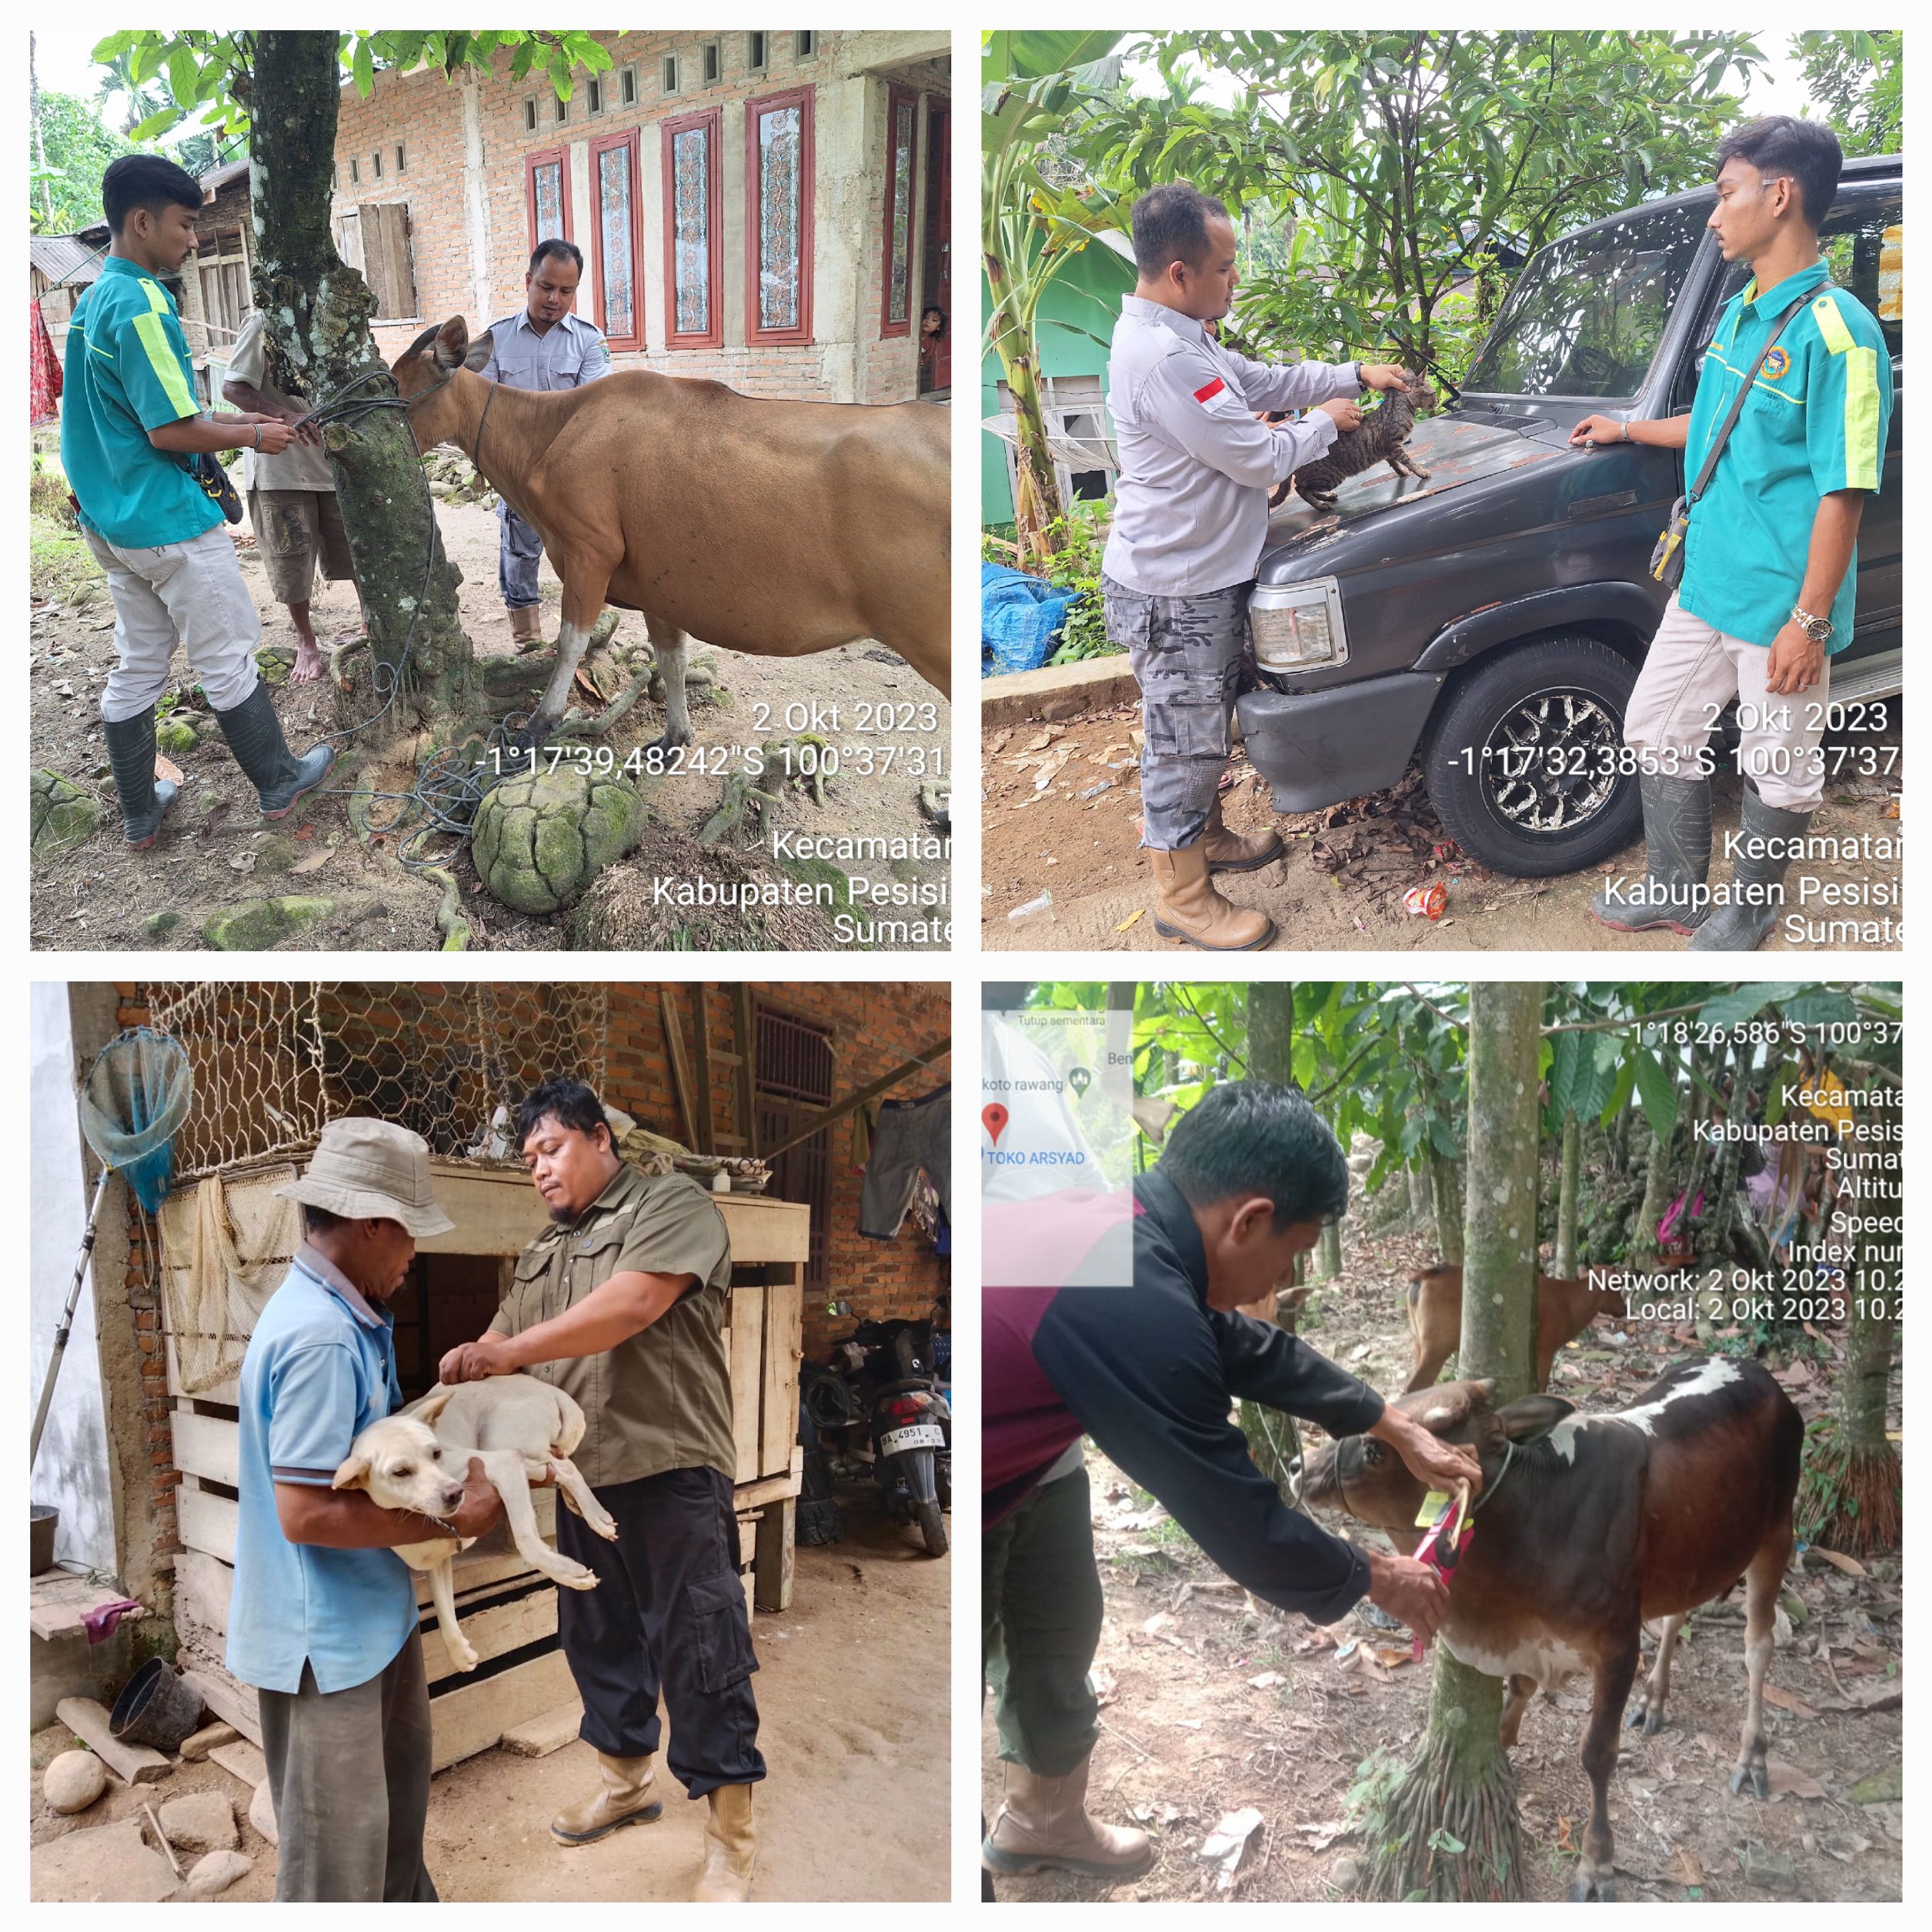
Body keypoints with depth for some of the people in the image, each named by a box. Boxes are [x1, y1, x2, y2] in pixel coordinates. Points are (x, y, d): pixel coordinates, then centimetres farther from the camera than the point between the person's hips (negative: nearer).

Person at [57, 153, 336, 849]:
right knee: (228, 661, 5)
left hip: (110, 521, 9)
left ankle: (139, 814, 22)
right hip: (168, 522, -9)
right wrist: (253, 438, -8)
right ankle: (279, 783, 19)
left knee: (136, 667, 14)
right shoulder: (141, 304, -19)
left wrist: (228, 421, 15)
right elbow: (169, 431, -21)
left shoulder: (95, 300, 11)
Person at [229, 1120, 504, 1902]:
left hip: (373, 1615, 10)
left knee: (395, 1794, 28)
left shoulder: (348, 1319, 5)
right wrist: (453, 1522, -20)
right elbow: (306, 1513, -28)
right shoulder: (319, 1340, -26)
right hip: (326, 1634, -10)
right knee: (338, 1849, 5)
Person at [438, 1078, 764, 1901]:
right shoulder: (542, 1252, 19)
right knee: (597, 1635, 18)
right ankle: (626, 1778, 37)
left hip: (670, 1468, -7)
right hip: (580, 1474, 8)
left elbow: (633, 1305, -20)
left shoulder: (673, 1205, -6)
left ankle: (730, 1832, 8)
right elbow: (505, 1339, 17)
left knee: (697, 1647, -3)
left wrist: (509, 1351, -22)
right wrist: (471, 1360, -7)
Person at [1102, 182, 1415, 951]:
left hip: (1199, 577, 10)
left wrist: (1356, 375, 15)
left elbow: (1263, 380, 22)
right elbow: (1260, 459, -23)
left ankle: (1205, 837, 44)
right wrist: (1325, 423, -4)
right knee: (1182, 741, 2)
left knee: (1202, 731, 25)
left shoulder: (1177, 337, 8)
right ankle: (1182, 897, 14)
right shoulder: (1164, 359, -27)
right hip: (1176, 592, -10)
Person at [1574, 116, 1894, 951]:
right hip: (1705, 586, 9)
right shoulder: (1740, 311, 8)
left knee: (1776, 773, 9)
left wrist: (1809, 623, -21)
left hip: (1779, 607, -8)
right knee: (1657, 730, 17)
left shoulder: (1835, 332, -19)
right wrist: (1632, 430, 30)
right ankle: (1676, 889, 33)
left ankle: (1748, 910, 27)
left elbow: (1843, 494, -20)